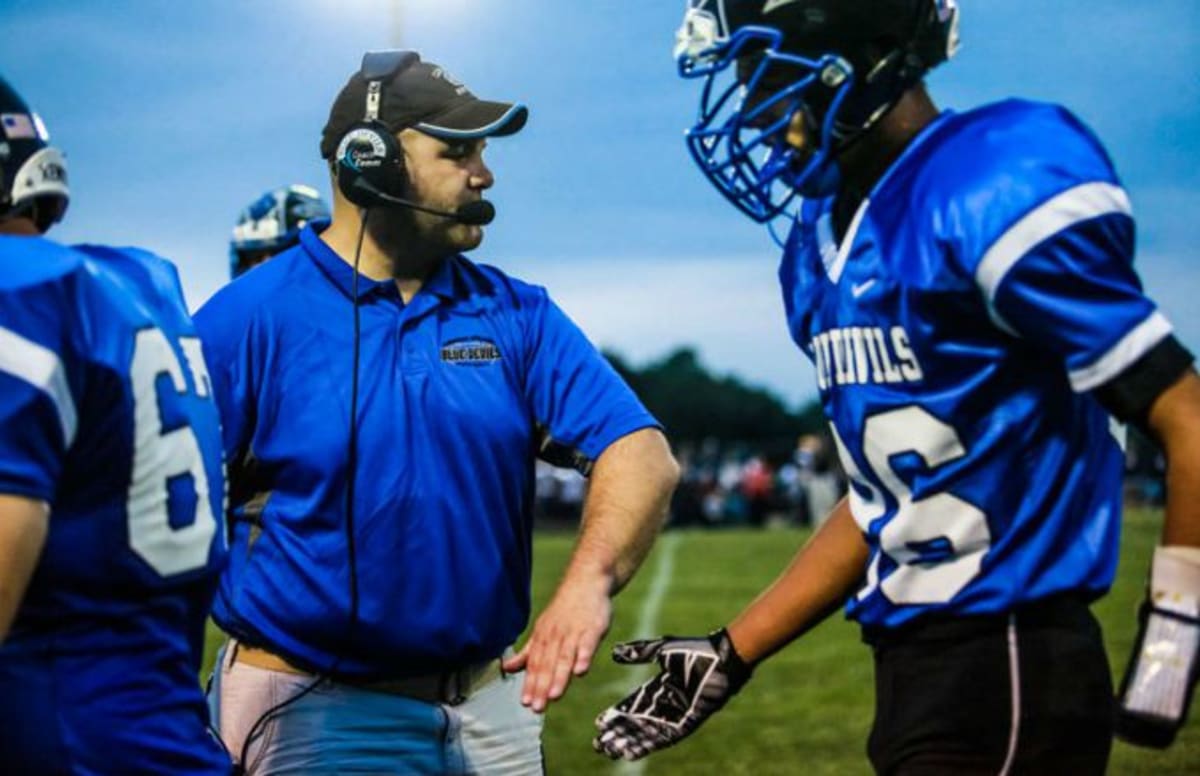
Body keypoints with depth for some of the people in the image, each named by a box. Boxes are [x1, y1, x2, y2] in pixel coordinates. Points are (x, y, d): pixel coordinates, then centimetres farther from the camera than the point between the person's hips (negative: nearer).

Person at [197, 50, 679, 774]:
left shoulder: (515, 314, 4)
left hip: (493, 704, 4)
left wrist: (589, 581, -23)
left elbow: (640, 454, -5)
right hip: (317, 714, -4)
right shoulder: (250, 319, -7)